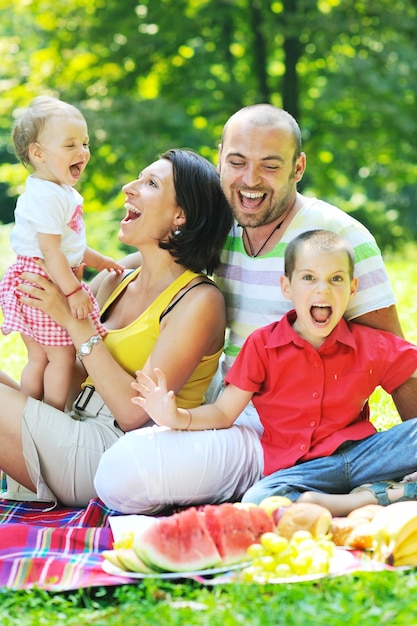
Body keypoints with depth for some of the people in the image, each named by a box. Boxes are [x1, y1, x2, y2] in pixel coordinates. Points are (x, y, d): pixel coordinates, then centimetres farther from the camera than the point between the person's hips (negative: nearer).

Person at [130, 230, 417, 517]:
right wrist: (175, 417, -14)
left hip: (359, 455, 1)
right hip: (299, 469, 0)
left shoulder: (372, 346, 8)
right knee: (256, 500, -36)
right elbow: (224, 413, 3)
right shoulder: (263, 345, 5)